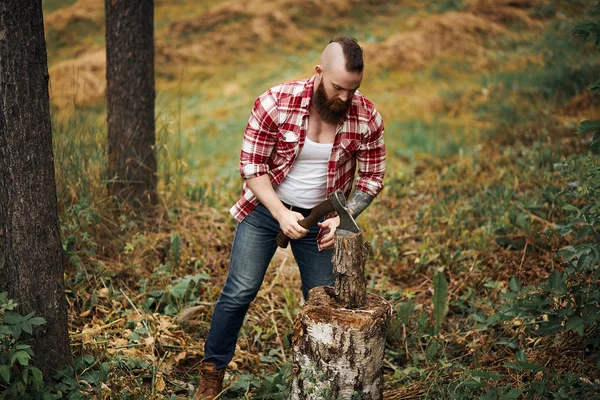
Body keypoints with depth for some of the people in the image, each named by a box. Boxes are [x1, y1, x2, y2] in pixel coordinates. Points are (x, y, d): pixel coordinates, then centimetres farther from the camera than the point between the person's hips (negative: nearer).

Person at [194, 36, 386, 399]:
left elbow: (371, 178, -5)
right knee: (240, 292, -2)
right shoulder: (276, 103, -22)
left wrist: (343, 219, -20)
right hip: (266, 208, -2)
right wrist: (281, 215, -26)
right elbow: (252, 165, -15)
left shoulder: (367, 118, -16)